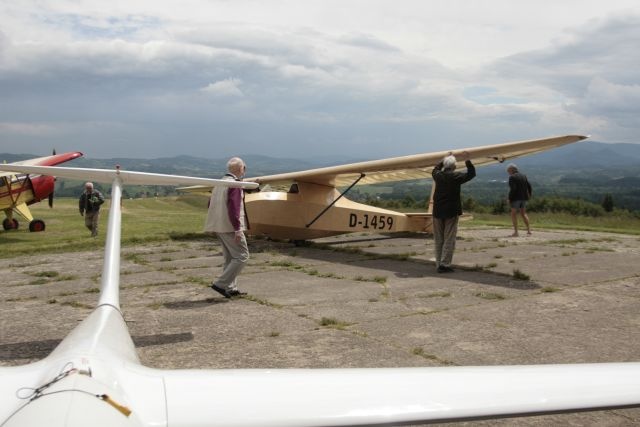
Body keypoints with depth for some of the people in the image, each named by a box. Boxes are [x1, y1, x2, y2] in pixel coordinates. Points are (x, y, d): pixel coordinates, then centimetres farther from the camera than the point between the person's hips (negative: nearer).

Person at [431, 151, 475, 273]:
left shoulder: (438, 175, 2)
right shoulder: (456, 176, -10)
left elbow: (435, 169, 26)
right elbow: (471, 174, 1)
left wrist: (444, 160, 31)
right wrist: (467, 161, 3)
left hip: (437, 211, 4)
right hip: (451, 212, -4)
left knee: (438, 239, 11)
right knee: (449, 240, -2)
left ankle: (439, 264, 14)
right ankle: (445, 264, -7)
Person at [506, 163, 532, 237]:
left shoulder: (512, 177, -12)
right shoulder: (523, 176, 9)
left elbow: (513, 189, -21)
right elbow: (529, 186, 9)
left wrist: (509, 198, -14)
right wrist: (529, 194, 25)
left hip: (516, 198, -7)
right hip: (523, 198, 7)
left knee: (514, 215, 0)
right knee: (523, 214, 18)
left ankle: (515, 232, -5)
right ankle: (529, 230, 13)